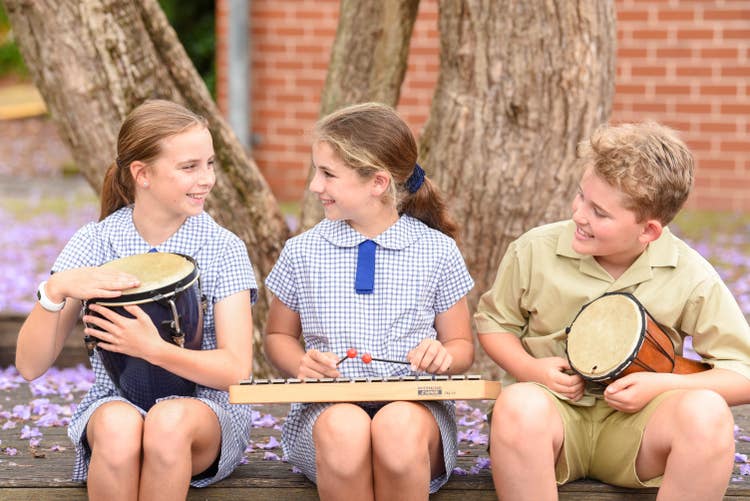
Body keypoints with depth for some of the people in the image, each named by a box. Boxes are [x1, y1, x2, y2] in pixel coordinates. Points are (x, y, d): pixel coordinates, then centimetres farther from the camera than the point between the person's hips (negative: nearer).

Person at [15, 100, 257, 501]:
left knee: (169, 422, -36)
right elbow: (30, 365, -4)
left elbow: (236, 370, -10)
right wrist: (56, 290, -22)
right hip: (114, 401, 0)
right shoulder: (94, 243, -1)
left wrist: (153, 350, -25)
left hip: (205, 406, 0)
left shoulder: (223, 249, -3)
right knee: (119, 426, -36)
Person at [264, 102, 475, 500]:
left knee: (398, 425, -39)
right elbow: (277, 336, 22)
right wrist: (301, 364, -2)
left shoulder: (437, 252, 6)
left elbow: (461, 345, 15)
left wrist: (444, 356, -10)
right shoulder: (302, 253, 9)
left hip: (415, 408, 0)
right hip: (325, 408, 1)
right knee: (342, 427, -38)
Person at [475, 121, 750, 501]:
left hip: (633, 426, 0)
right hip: (555, 409, 0)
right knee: (518, 406, -38)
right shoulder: (536, 250, -4)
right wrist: (529, 369, -7)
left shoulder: (690, 276, -6)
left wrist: (660, 385, -15)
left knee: (706, 413, -33)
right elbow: (493, 322, 13)